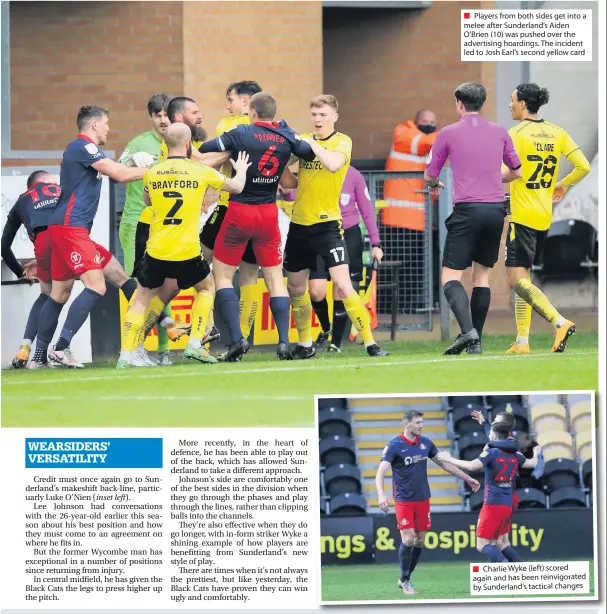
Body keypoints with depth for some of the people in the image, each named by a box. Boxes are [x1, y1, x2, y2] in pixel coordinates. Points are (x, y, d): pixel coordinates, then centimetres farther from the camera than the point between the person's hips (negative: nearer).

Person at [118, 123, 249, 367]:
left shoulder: (152, 174, 2)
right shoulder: (201, 172, -3)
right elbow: (237, 187, 14)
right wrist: (242, 169, 36)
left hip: (156, 253, 1)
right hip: (188, 253, -1)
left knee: (141, 299, 16)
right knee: (206, 287, 25)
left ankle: (126, 354, 3)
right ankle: (195, 343, 13)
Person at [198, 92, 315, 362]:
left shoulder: (241, 134, -11)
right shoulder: (286, 136, -1)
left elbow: (204, 150, -11)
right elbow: (310, 153, 15)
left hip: (240, 211, -3)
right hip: (269, 213, 3)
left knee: (222, 275, 7)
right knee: (275, 278, 10)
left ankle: (236, 337, -9)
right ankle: (284, 341, -2)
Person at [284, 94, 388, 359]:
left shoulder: (342, 141, -5)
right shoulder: (303, 139, 9)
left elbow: (333, 164, -26)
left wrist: (311, 143, -19)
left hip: (327, 223, -5)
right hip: (299, 223, 5)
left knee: (343, 285, -16)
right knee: (295, 288, 13)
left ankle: (370, 343, -11)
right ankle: (305, 344, 29)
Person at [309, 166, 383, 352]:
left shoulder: (353, 175, -4)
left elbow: (367, 210, 2)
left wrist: (375, 243, 1)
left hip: (349, 236, -1)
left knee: (340, 294, -4)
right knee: (316, 292, -8)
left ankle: (335, 344, 9)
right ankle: (325, 330, 22)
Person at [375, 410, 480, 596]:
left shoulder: (425, 443, 4)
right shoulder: (394, 446, -12)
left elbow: (444, 463, 16)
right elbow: (381, 472, -18)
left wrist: (467, 478, 17)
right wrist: (381, 495, -36)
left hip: (422, 500, 5)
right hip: (403, 501, -5)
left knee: (420, 540, 6)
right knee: (408, 539, -14)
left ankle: (404, 578, 22)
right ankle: (405, 582, 3)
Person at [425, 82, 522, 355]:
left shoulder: (449, 133, 0)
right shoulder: (500, 132, 9)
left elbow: (430, 176, 8)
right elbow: (515, 172, 19)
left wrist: (434, 184, 32)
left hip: (467, 210, -4)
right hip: (496, 209, 4)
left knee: (451, 276, -4)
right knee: (482, 274, 14)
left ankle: (467, 330, -26)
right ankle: (476, 342, 11)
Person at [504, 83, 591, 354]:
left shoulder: (515, 134, -11)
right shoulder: (557, 133, 7)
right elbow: (583, 167, 5)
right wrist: (562, 185, 22)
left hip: (522, 216, -7)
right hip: (545, 217, 7)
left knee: (518, 279, -10)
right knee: (522, 278, 15)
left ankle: (560, 322, -26)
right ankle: (522, 342, 12)